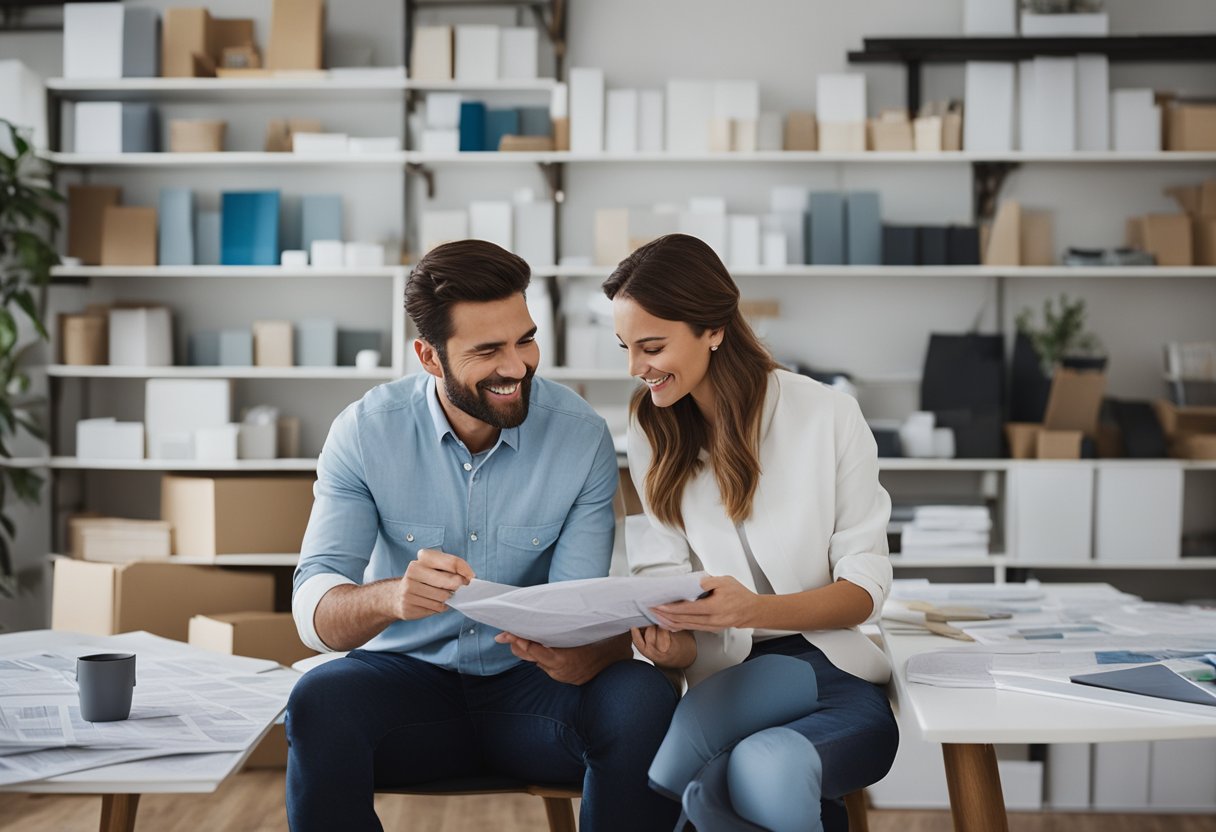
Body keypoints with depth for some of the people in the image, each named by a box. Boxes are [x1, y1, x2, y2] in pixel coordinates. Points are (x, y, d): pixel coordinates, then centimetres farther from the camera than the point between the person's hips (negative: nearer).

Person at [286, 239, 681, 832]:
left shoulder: (582, 437, -9)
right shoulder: (365, 432, -9)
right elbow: (314, 611, -16)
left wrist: (579, 656, -38)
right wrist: (389, 597, -40)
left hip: (528, 682, 0)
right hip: (407, 675, 0)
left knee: (643, 700, -30)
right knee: (319, 702, -33)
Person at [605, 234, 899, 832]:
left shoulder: (825, 415, -3)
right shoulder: (652, 431, 9)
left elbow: (867, 584, -4)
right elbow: (664, 570, 3)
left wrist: (755, 609, -22)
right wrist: (673, 645, -21)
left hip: (835, 673, -2)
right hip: (730, 683, 3)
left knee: (764, 769, -37)